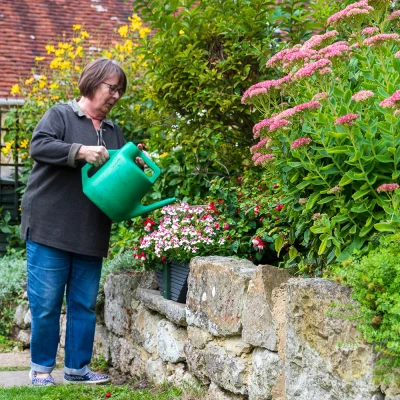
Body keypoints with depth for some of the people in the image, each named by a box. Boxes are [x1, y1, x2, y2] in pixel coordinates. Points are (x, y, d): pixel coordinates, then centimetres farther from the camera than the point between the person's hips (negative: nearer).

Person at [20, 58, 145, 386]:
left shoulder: (114, 131, 18)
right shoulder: (60, 115, -1)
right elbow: (39, 145, -16)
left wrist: (136, 166, 0)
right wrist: (80, 151, -25)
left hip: (91, 235, 6)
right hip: (50, 230, -6)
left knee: (85, 305, 8)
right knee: (46, 304, -2)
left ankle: (77, 367, 17)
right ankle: (41, 368, 10)